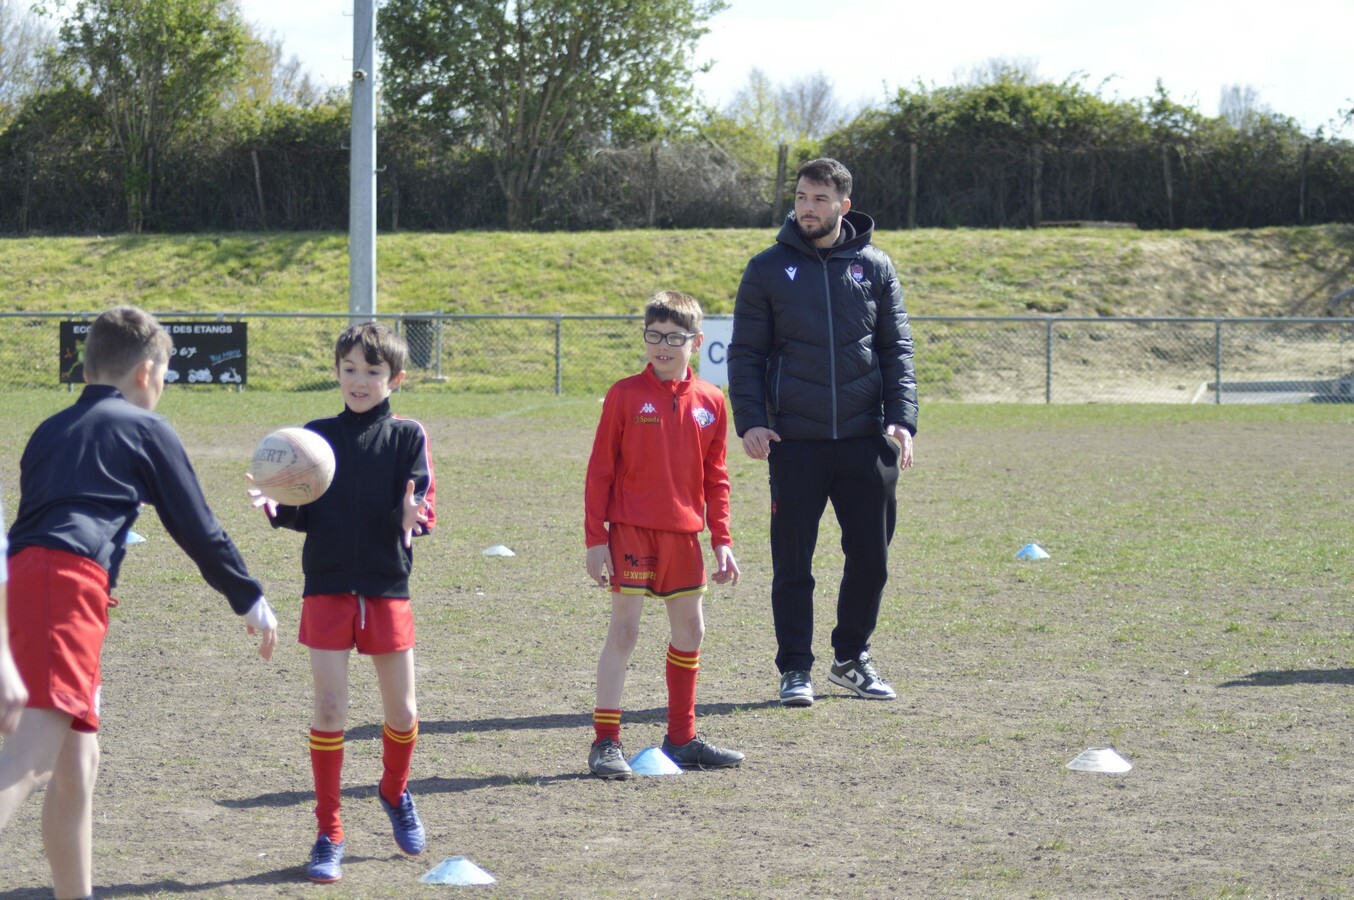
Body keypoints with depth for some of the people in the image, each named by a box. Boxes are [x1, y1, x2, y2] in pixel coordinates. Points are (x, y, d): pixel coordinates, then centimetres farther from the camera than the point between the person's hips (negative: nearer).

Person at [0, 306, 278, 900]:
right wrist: (251, 600, 25)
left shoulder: (49, 431, 29)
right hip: (70, 582, -7)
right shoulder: (146, 429, 12)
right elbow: (197, 530, 14)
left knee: (76, 761, 16)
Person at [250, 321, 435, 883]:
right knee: (329, 710, -5)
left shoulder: (407, 436, 1)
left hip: (387, 588, 0)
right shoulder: (316, 436, 4)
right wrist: (277, 507, -18)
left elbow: (422, 506, -8)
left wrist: (413, 516, -31)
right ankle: (329, 834, 6)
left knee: (402, 712, 7)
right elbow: (303, 514, 3)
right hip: (327, 587, 0)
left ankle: (394, 793, 38)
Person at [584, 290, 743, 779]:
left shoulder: (710, 401, 5)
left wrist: (722, 540, 6)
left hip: (683, 534, 5)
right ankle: (605, 741, -2)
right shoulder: (625, 394, -5)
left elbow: (715, 478, 11)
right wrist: (595, 538, -8)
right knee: (623, 630, -5)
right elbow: (600, 470, -4)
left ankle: (682, 738, 21)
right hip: (631, 530, -5)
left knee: (690, 632, 10)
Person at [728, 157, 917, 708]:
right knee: (793, 561, 2)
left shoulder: (874, 267, 7)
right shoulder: (769, 269, 3)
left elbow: (897, 350, 7)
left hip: (865, 439, 2)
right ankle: (795, 668, 12)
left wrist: (902, 419, -5)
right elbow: (745, 353, 4)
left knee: (871, 556, 7)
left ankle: (852, 658, 24)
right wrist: (750, 421, -9)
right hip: (795, 440, -1)